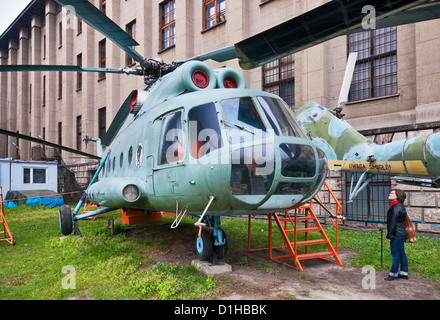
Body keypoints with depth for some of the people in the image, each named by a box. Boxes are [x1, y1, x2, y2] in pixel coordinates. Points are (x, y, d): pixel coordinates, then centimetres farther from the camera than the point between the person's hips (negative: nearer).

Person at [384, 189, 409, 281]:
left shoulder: (396, 207, -20)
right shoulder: (400, 206, 12)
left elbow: (393, 223, -20)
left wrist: (389, 236, -16)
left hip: (397, 235, -10)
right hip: (401, 233, 10)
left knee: (395, 254, -1)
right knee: (401, 253, 15)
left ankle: (393, 274, 8)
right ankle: (404, 273, 23)